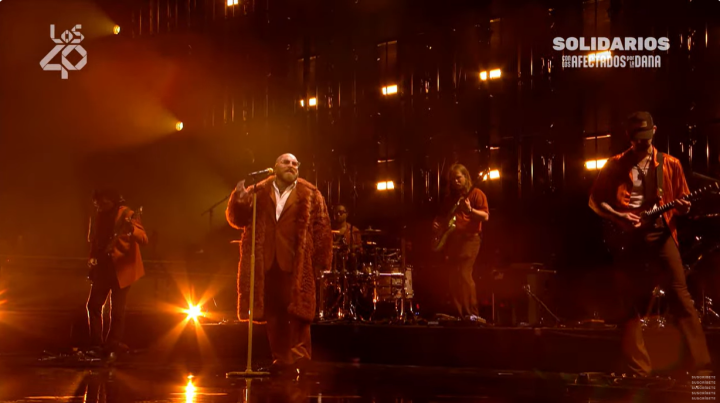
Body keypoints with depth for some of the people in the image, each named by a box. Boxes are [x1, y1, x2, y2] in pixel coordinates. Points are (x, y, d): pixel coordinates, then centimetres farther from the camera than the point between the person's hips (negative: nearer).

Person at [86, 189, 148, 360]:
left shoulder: (127, 215, -11)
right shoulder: (98, 218, 8)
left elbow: (144, 240, -21)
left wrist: (131, 229, -41)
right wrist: (92, 258, 3)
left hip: (121, 269, -6)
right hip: (102, 268, 6)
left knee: (117, 311, -2)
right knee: (93, 305, 2)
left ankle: (111, 349, 7)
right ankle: (96, 346, 10)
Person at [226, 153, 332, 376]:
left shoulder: (310, 195, 3)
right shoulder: (258, 192, 10)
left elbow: (322, 229, -1)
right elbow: (238, 220, 6)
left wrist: (321, 263, -8)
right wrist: (239, 199, -15)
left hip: (297, 265, -3)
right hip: (266, 264, 3)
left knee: (297, 312, -6)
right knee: (273, 315, 7)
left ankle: (298, 362, -4)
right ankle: (280, 360, 14)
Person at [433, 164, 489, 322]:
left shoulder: (476, 194, 1)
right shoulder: (450, 198, 20)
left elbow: (485, 216, -8)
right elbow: (443, 216, 29)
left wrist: (470, 210, -25)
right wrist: (437, 223, 7)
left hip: (469, 238, -7)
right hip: (451, 239, 7)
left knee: (464, 274, -19)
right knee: (453, 277, 2)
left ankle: (472, 314, -19)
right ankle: (461, 314, 6)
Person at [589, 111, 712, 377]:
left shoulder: (670, 164, 10)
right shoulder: (616, 165, 7)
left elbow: (681, 199, 13)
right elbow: (595, 200, 7)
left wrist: (683, 208, -10)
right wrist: (618, 216, -8)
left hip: (660, 233, 0)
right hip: (628, 237, 0)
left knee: (680, 295, -8)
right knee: (633, 303, 0)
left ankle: (702, 365, -5)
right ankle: (639, 371, 4)